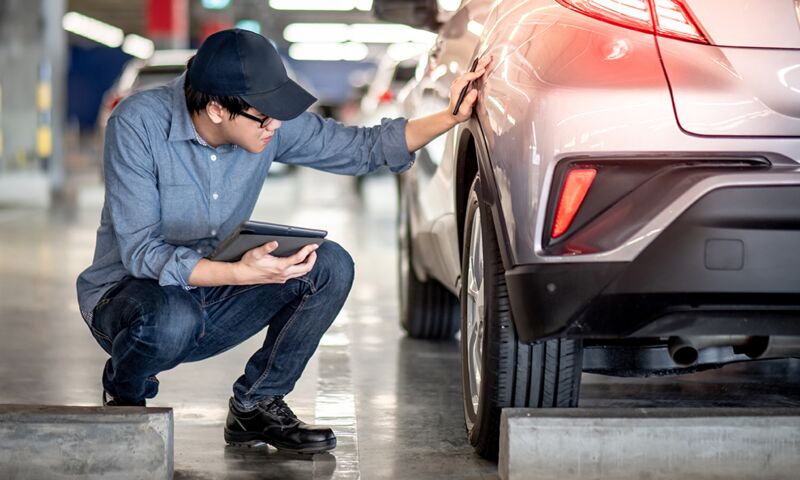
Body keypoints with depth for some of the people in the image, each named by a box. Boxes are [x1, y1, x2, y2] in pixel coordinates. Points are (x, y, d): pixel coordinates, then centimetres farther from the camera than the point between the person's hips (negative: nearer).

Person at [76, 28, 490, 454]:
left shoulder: (270, 124, -10)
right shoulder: (138, 124, -24)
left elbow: (362, 148, 2)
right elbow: (139, 252, -28)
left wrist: (451, 117, -12)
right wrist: (241, 273, -41)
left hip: (211, 302, 5)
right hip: (127, 294, -5)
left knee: (330, 266, -15)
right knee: (173, 318, -40)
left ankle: (255, 405, 1)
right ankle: (123, 394, -3)